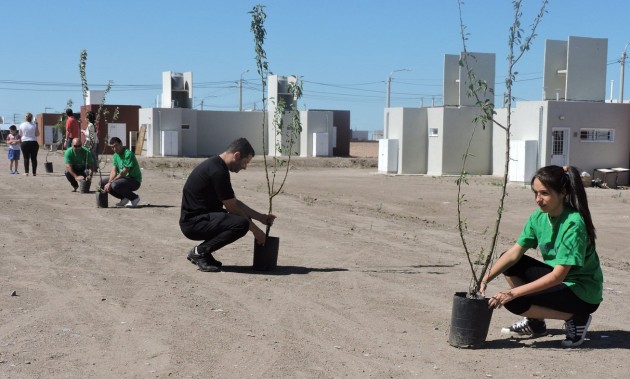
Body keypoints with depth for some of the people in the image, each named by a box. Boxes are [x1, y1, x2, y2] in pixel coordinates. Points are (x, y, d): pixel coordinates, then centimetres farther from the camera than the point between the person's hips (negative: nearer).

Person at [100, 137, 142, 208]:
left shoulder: (128, 154, -19)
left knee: (115, 185, -32)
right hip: (124, 178, 9)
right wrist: (109, 182, -18)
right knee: (102, 182, 2)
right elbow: (114, 171, 2)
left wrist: (110, 183, -22)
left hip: (134, 180, -9)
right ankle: (124, 198, 6)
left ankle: (134, 198, -10)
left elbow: (124, 173, -23)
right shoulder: (115, 155, 8)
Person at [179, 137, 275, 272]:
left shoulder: (217, 166, 13)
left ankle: (200, 251, 11)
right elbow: (232, 208, -15)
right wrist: (255, 229, -5)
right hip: (193, 223, -11)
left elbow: (234, 202, 20)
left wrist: (261, 217, 17)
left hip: (200, 217, 11)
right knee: (241, 223, -26)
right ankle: (200, 251, -10)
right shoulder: (218, 172, -19)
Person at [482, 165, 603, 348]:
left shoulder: (573, 224, -26)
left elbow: (557, 276, -29)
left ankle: (576, 318, -4)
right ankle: (535, 322, 10)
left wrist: (513, 293, -32)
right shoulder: (538, 218, -4)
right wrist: (485, 279, -20)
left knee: (514, 302, -21)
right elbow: (514, 253, -6)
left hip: (584, 294, -8)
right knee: (509, 263, -1)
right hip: (559, 279, 8)